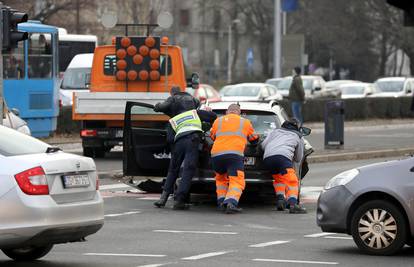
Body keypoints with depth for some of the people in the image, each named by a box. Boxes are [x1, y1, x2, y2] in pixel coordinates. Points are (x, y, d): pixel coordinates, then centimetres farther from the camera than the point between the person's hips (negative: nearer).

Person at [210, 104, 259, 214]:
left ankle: (221, 201, 11)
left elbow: (212, 136, 34)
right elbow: (254, 139, 30)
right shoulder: (245, 122, 19)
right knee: (237, 181, -5)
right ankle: (231, 202, -28)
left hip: (216, 154, 3)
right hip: (234, 154, -3)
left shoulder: (218, 121, 22)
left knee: (221, 179, 24)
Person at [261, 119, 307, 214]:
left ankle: (280, 199, 5)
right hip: (282, 157, -4)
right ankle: (293, 204, -27)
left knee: (279, 179, 24)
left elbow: (263, 145, 21)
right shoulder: (298, 138, 27)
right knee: (292, 181, -7)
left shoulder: (275, 131, 32)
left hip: (267, 158, 4)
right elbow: (298, 159, 33)